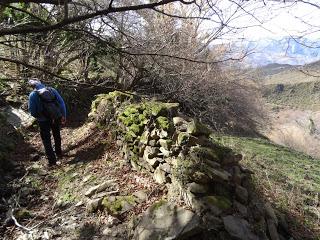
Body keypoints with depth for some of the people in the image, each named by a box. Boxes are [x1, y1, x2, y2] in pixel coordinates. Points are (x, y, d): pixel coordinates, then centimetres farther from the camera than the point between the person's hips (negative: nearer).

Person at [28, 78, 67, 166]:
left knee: (46, 140, 11)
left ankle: (52, 160, 11)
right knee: (57, 136, 24)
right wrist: (64, 116, 1)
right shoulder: (52, 90, -3)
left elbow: (32, 111, -9)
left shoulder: (33, 95, -9)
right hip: (57, 118, 3)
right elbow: (62, 103, -5)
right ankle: (59, 153, 38)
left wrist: (38, 116, 12)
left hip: (44, 120, -3)